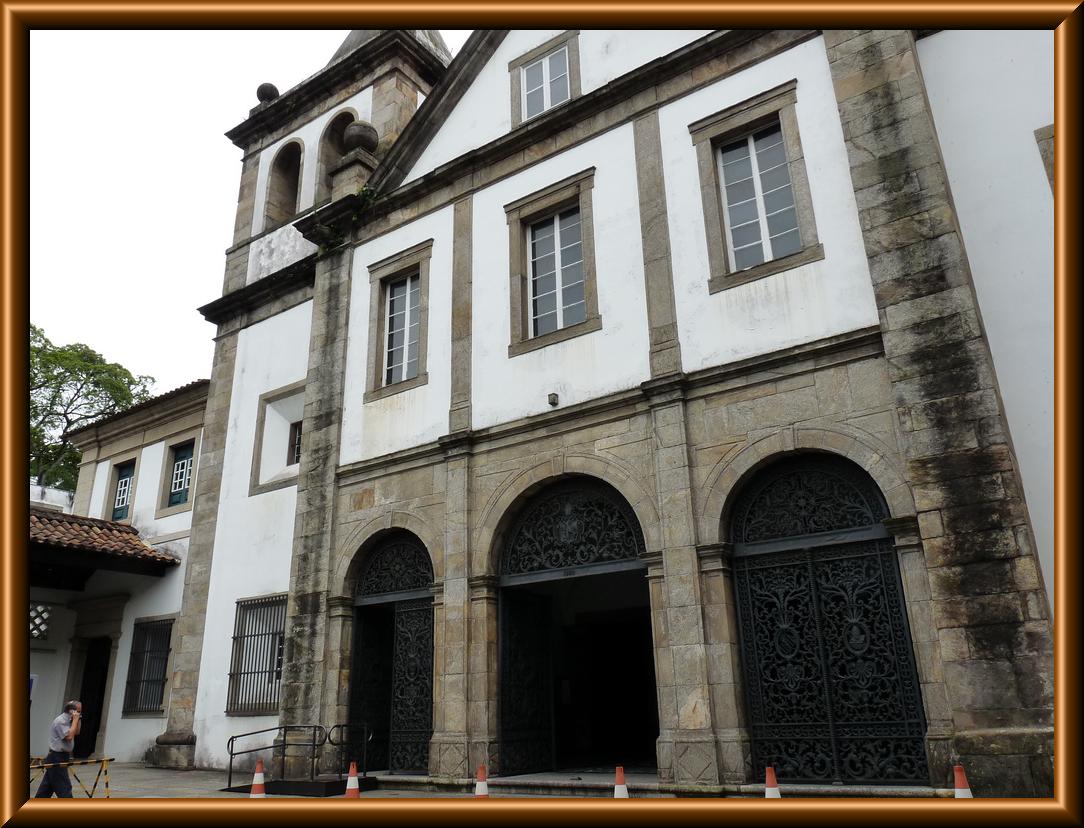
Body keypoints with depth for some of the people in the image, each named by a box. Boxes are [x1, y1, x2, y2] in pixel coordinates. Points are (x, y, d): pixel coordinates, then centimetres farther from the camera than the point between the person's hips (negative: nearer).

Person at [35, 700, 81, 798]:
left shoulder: (68, 720, 11)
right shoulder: (60, 721, -18)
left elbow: (76, 733, 18)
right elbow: (69, 736, -26)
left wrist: (78, 720, 5)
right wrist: (75, 720, -20)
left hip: (61, 757, 10)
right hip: (57, 758, -10)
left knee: (47, 787, 16)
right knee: (64, 788, -8)